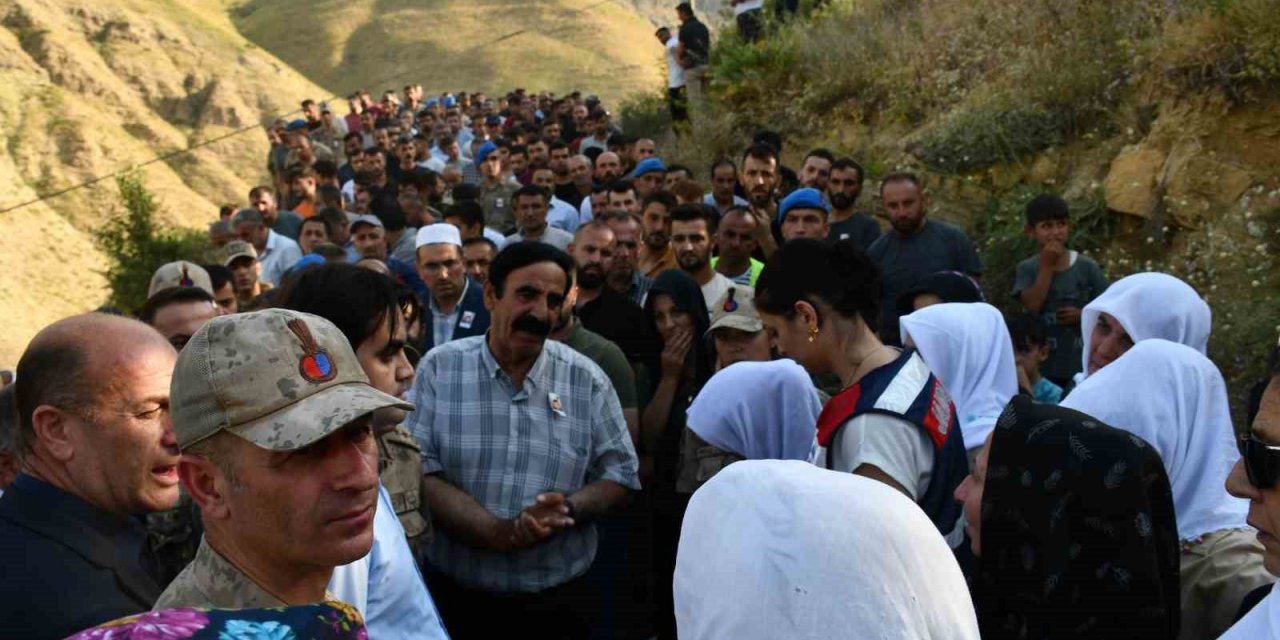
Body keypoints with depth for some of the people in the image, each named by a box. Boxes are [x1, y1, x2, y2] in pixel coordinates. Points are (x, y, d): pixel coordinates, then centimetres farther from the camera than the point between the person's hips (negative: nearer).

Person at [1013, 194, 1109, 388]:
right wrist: (1047, 266, -15)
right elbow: (1032, 307, -17)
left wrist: (1083, 315, -12)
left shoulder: (1087, 267, -1)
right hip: (1042, 367, -1)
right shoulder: (1027, 269, -2)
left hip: (1082, 366, 1)